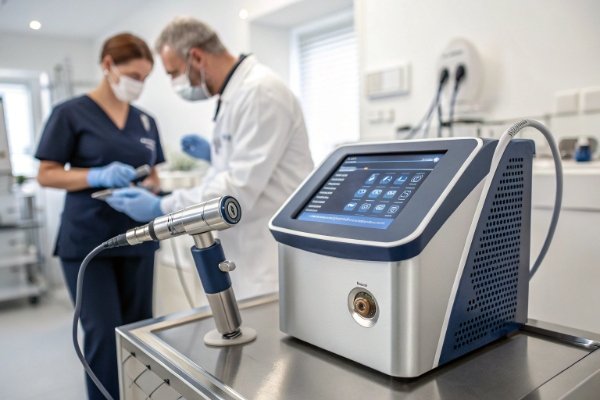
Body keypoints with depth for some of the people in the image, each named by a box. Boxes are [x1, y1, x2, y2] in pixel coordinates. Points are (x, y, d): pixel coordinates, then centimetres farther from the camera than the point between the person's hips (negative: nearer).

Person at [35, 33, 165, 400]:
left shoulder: (146, 121, 11)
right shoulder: (71, 113, -3)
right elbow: (47, 174, -4)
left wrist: (150, 187, -7)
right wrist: (99, 176, -20)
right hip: (87, 241, -5)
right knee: (104, 334, -4)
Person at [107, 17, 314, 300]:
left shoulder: (260, 91, -18)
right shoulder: (236, 93, 13)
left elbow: (240, 188, -23)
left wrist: (161, 207, -17)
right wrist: (216, 155, 10)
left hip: (275, 254, -9)